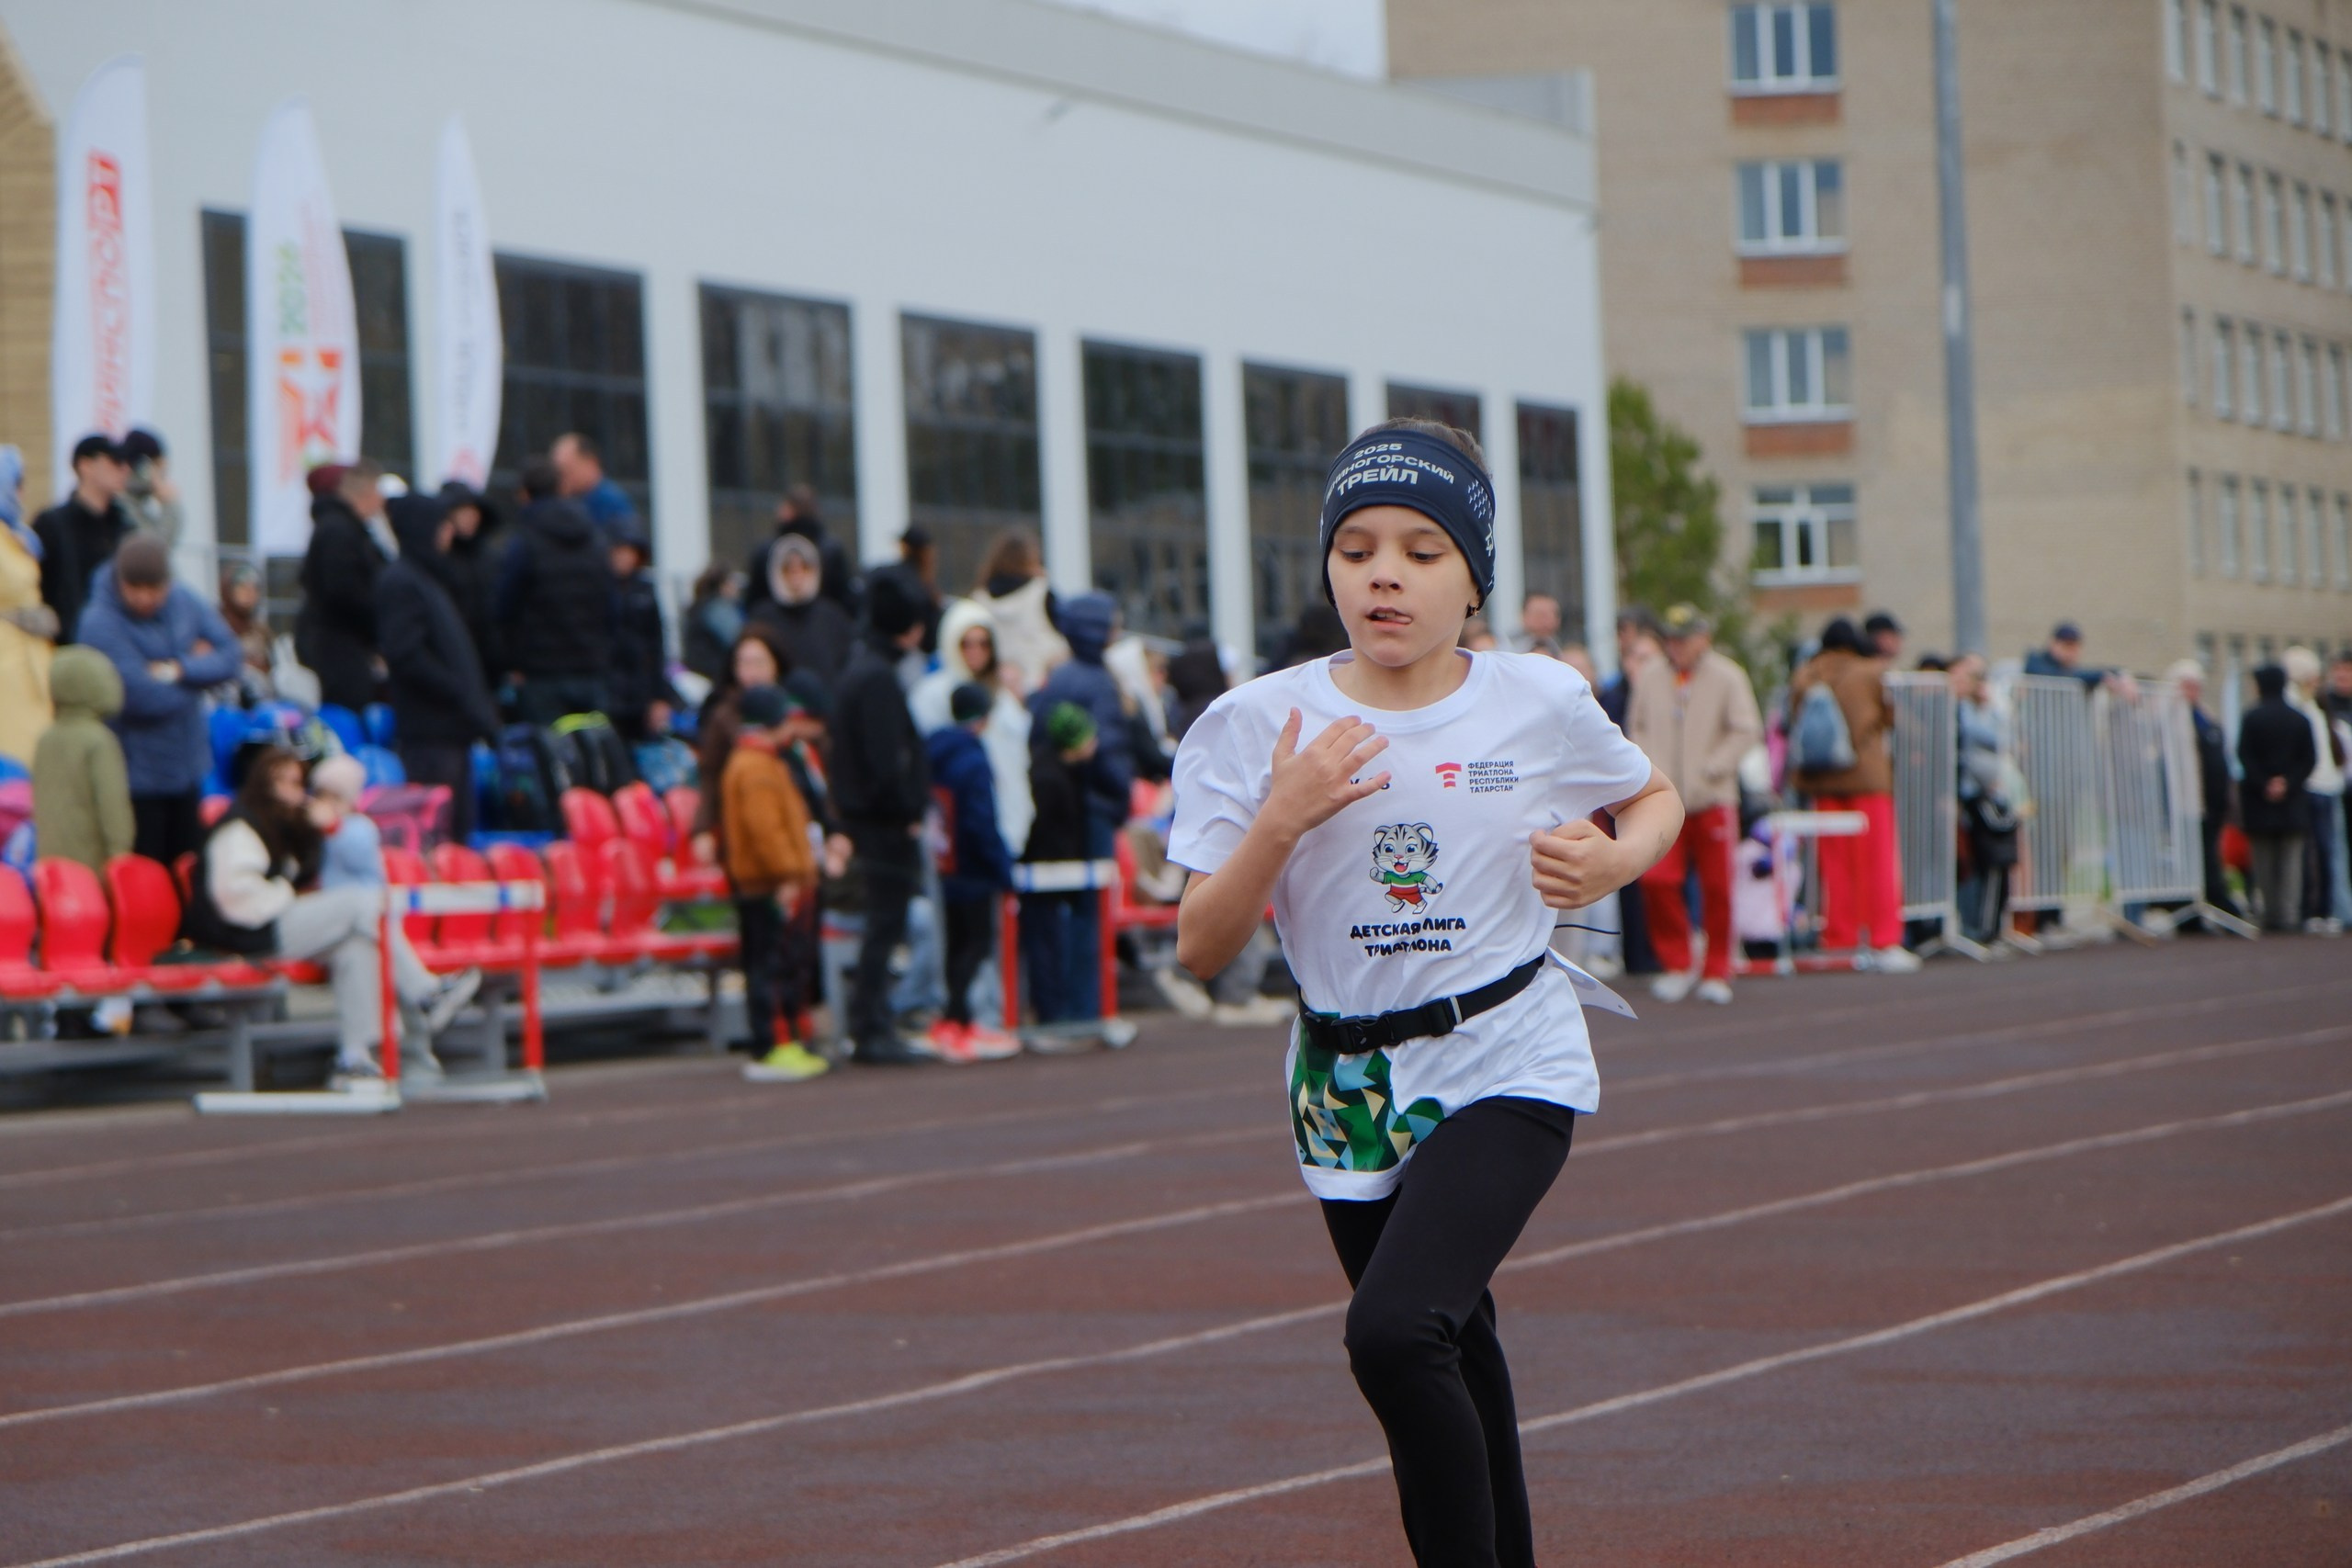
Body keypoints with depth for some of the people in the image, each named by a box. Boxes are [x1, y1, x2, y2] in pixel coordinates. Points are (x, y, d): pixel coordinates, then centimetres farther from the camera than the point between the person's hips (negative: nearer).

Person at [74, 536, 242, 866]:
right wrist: (198, 668, -9)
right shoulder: (101, 623, -20)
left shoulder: (183, 601, -1)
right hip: (138, 774, -6)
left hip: (187, 763, 6)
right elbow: (144, 697, -25)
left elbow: (229, 656, -3)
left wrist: (180, 669, -20)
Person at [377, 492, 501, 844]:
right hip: (429, 727, -10)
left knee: (459, 827, 9)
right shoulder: (401, 582, -10)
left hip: (452, 726, 10)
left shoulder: (432, 578, 20)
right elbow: (407, 656, -19)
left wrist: (479, 703, 11)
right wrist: (463, 695, -17)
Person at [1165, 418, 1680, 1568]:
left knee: (1396, 1330, -25)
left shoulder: (1539, 705, -4)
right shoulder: (1259, 725, -4)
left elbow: (1655, 797, 17)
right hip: (1348, 1090, 3)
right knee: (1455, 1376, 14)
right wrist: (1282, 819, -20)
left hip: (1506, 1070, -3)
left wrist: (1613, 863, -5)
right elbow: (1201, 949, -5)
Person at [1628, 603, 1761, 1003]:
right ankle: (1674, 965, 7)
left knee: (1717, 887, 2)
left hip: (1713, 800, -2)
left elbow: (1746, 731, -4)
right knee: (1656, 880, -9)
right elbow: (1637, 727, 16)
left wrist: (1710, 770, -12)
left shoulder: (1727, 677, -1)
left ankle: (1718, 972, 14)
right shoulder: (1650, 677, 8)